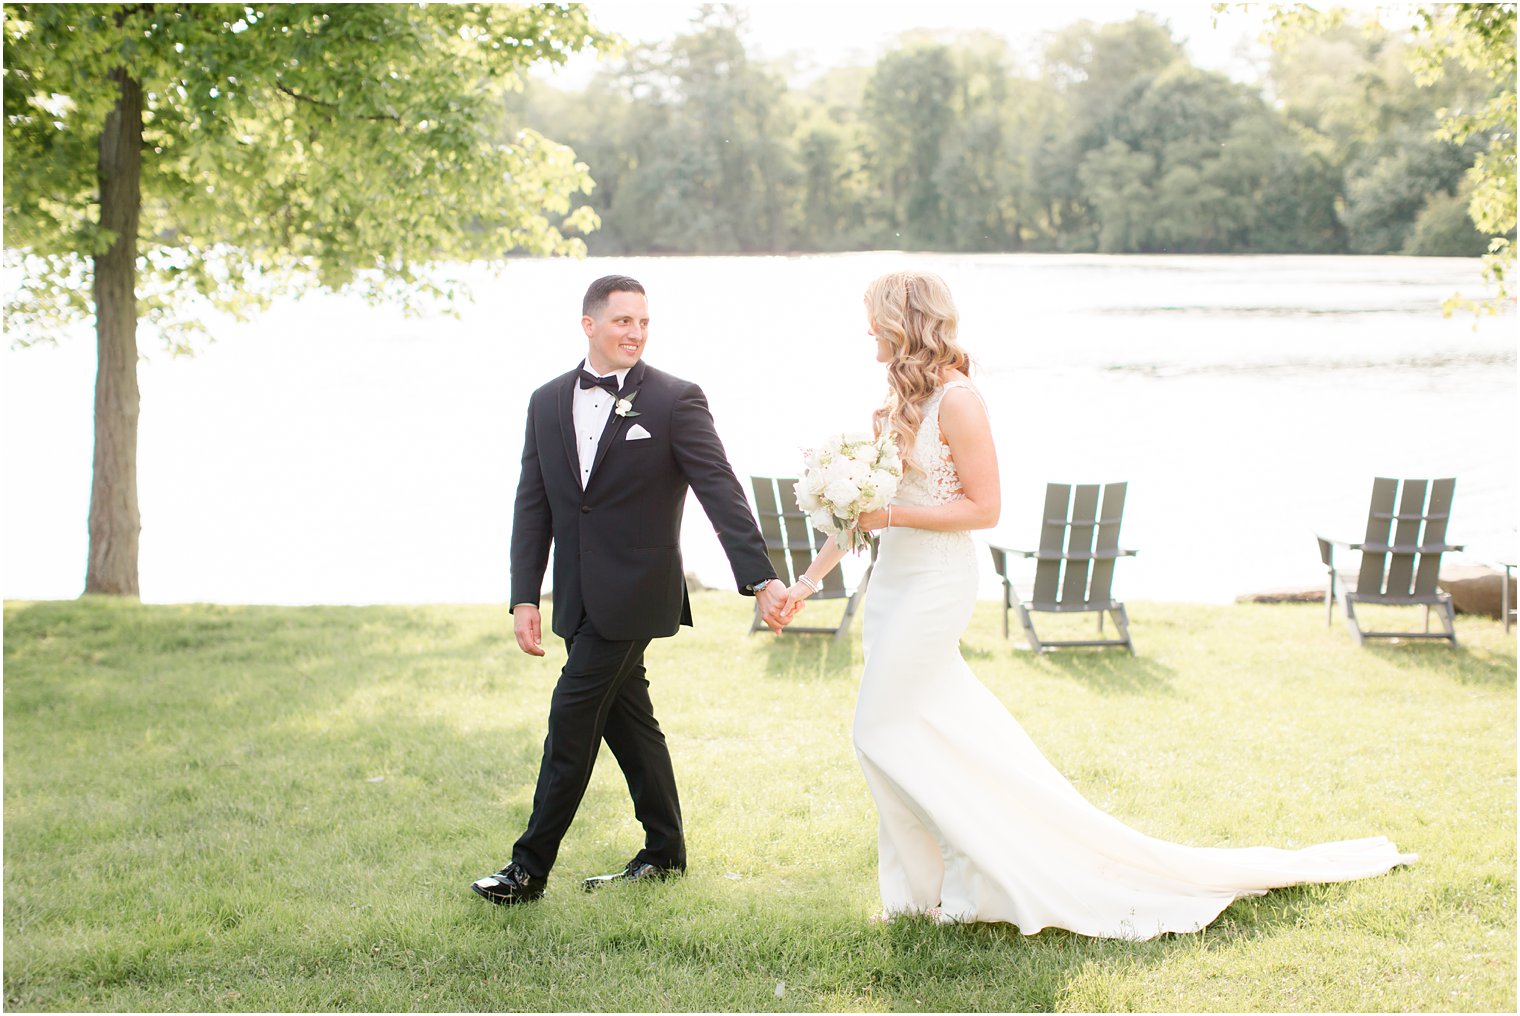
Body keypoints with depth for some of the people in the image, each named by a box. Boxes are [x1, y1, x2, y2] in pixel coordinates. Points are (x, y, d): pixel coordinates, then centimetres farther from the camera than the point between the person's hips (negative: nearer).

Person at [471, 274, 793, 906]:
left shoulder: (675, 401, -8)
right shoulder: (548, 403, 7)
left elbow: (722, 494, -14)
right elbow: (533, 506, 7)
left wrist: (760, 580, -25)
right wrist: (525, 598, -1)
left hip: (634, 593, -6)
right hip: (579, 599, 6)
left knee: (572, 715, -7)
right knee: (626, 718, 14)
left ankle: (530, 868, 1)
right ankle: (664, 853, 27)